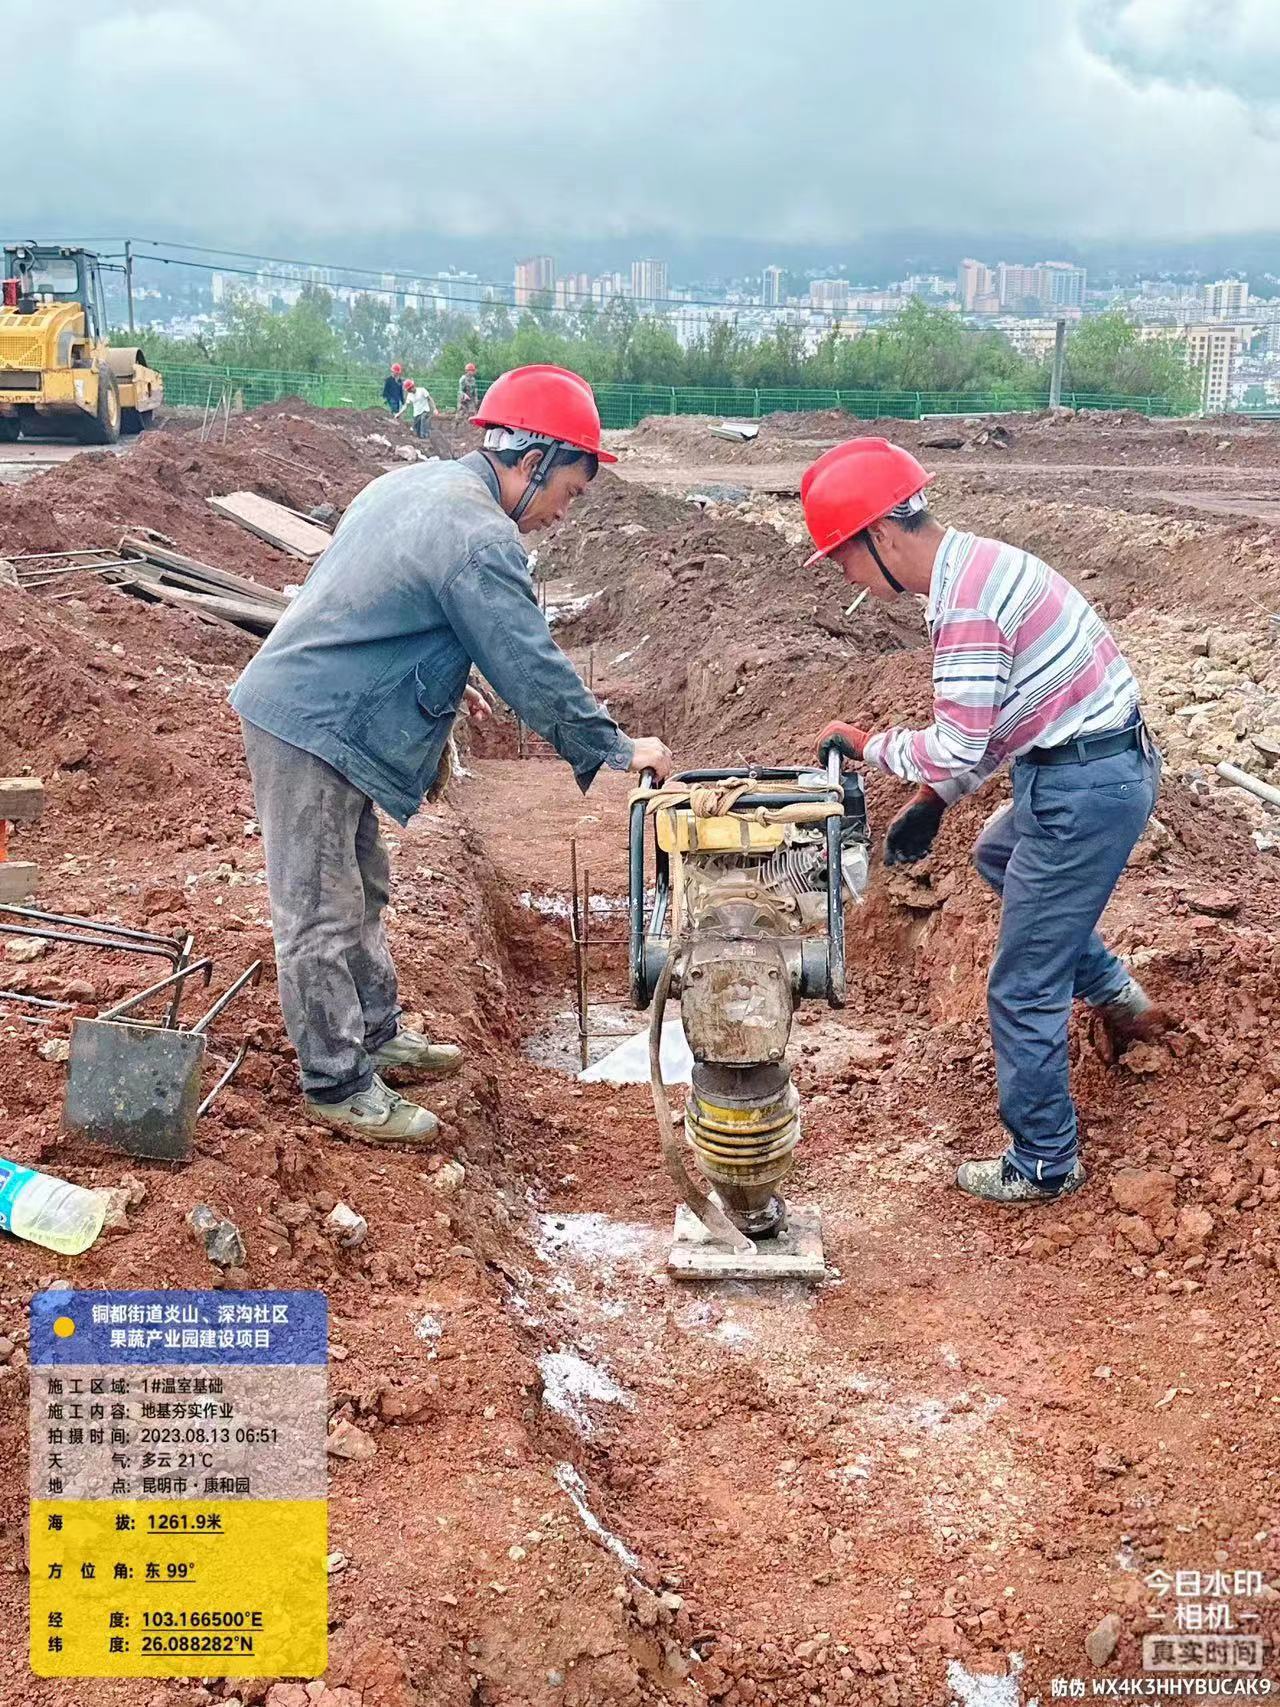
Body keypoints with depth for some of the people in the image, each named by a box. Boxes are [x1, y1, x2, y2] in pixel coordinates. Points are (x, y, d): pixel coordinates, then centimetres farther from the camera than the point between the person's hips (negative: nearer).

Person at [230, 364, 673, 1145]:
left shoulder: (412, 483, 11)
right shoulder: (480, 538, -21)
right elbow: (534, 669, -19)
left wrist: (444, 683, 27)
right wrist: (616, 748, -9)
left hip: (299, 708, 11)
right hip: (312, 732, -11)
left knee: (361, 893, 21)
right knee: (323, 918, 0)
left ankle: (377, 1034, 34)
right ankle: (339, 1086, 10)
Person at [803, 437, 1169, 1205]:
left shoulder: (965, 602, -23)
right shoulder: (976, 563, 9)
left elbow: (955, 749, -22)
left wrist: (863, 742, -6)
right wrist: (932, 803, 14)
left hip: (1084, 788, -10)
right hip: (1102, 767, 10)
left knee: (1023, 990, 2)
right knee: (998, 857, 36)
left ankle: (1045, 1166, 18)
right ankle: (1116, 994, 36)